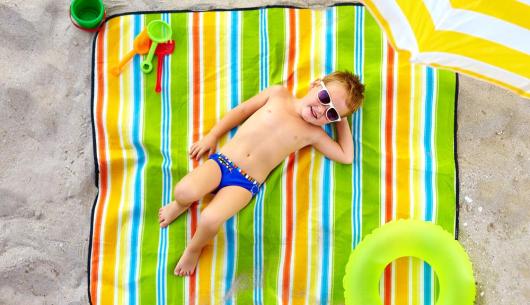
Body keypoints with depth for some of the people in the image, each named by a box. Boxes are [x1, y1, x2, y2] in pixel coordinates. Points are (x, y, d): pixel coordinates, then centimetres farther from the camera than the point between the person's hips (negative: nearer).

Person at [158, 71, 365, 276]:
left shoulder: (312, 133, 5)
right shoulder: (279, 93, 7)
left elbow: (346, 156, 4)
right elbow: (241, 111, 14)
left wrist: (342, 120, 6)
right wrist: (212, 136, 11)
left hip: (245, 184, -1)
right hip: (222, 160, 1)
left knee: (210, 220, -27)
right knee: (184, 191, -28)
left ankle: (194, 250, 7)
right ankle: (181, 204, 11)